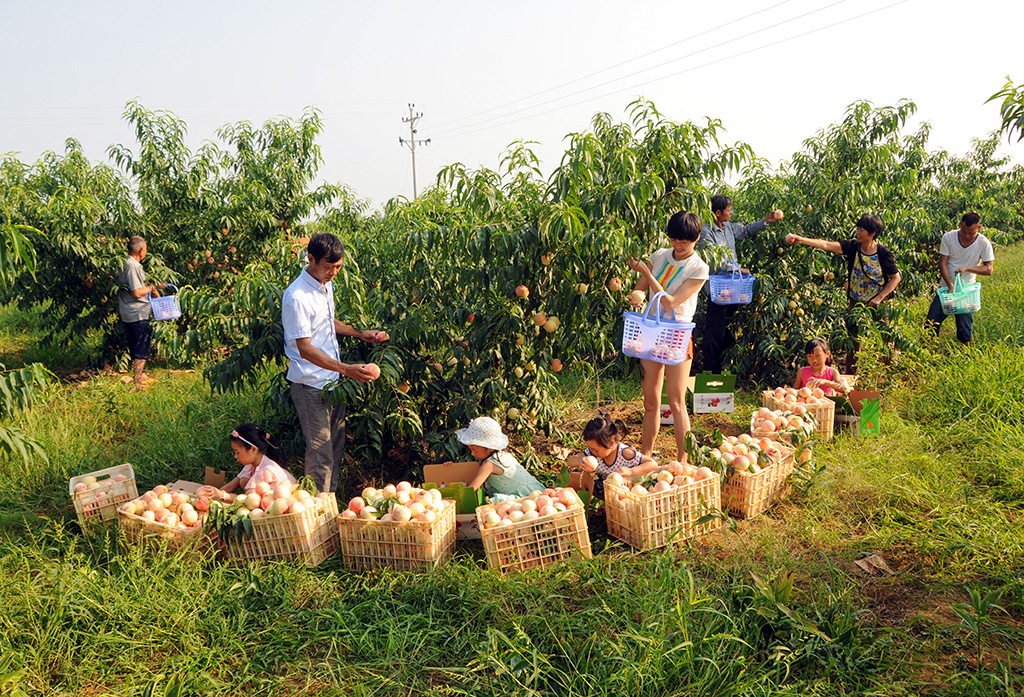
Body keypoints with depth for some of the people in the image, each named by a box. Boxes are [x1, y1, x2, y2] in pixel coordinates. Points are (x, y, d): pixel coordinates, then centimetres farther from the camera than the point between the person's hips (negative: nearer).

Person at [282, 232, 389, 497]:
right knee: (320, 453, -4)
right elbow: (305, 348, -23)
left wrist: (359, 333, 16)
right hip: (311, 385, -8)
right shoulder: (296, 297, -20)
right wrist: (346, 369, -31)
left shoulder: (326, 285, 8)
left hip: (333, 380, 9)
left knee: (336, 446, 14)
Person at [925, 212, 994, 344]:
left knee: (965, 334, 2)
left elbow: (988, 269, -5)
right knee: (931, 324, 0)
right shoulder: (948, 237, -7)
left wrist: (967, 268, -22)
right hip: (946, 289, 1)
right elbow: (942, 264, -8)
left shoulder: (984, 243, -8)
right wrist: (950, 285, -20)